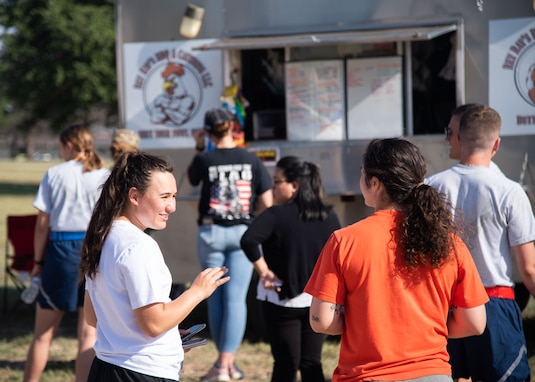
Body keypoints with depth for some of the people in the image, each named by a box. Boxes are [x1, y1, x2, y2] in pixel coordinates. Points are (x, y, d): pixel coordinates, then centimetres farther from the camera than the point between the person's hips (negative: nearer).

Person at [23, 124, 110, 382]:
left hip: (61, 249, -1)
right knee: (89, 335, 4)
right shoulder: (106, 177, 3)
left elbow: (42, 224, -1)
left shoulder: (54, 174, 0)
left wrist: (38, 261, 8)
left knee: (43, 333, 10)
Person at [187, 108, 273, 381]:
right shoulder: (251, 160, -2)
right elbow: (267, 204, -1)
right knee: (236, 298, -1)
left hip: (211, 233, 0)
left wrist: (198, 149, 18)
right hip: (243, 233, 0)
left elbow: (192, 178, 17)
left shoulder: (205, 160, -6)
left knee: (216, 298, 11)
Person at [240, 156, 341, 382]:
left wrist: (263, 271, -18)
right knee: (311, 364, 10)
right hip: (318, 301, 4)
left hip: (282, 299, -4)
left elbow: (248, 240, -29)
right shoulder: (329, 217, 2)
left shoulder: (276, 215, -14)